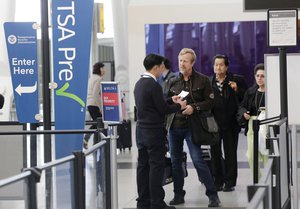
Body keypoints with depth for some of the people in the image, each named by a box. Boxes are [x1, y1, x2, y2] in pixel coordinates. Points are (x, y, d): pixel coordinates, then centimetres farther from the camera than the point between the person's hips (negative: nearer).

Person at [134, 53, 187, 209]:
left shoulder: (139, 83, 10)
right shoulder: (154, 85, -17)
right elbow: (163, 110, -14)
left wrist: (171, 100, 20)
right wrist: (179, 106, 1)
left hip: (141, 130, 9)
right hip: (154, 132, -9)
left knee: (143, 165, 10)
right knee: (156, 167, -3)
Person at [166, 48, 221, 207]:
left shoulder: (202, 80, 0)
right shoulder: (173, 82, 10)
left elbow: (210, 101, -3)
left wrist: (194, 107, -15)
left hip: (191, 127, -4)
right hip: (174, 126, 4)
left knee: (198, 160, -10)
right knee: (175, 161, 8)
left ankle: (212, 195, -1)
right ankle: (178, 195, 18)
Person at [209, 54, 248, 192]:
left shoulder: (236, 80, 1)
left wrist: (237, 90, -15)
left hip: (230, 123, -2)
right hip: (214, 122, 2)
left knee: (230, 154, 3)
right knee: (215, 153, 5)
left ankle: (229, 182, 9)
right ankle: (218, 182, 13)